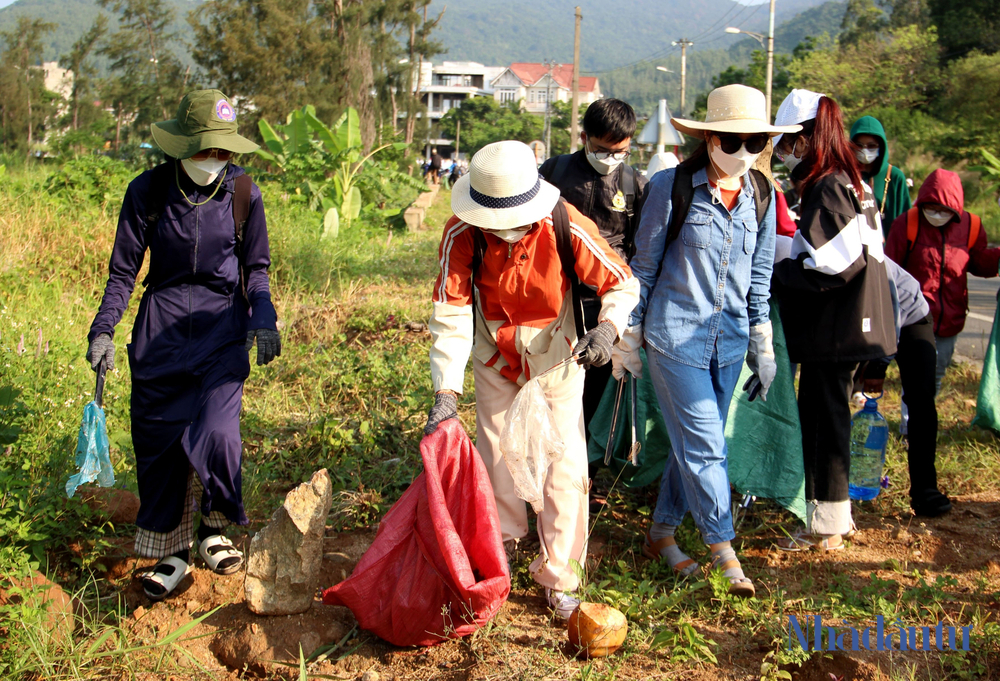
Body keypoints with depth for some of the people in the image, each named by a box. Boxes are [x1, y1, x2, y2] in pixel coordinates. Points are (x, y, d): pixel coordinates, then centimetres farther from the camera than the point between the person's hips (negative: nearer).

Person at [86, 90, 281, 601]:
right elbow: (124, 270, 2)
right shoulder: (147, 191, -4)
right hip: (161, 327, 1)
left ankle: (215, 526, 10)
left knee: (215, 429, -18)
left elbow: (256, 268, 6)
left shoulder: (242, 192, -3)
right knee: (157, 439, 2)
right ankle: (174, 550, 20)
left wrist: (264, 319, -10)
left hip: (222, 324, -1)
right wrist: (104, 329, -7)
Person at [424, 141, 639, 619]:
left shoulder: (567, 227, -28)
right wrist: (445, 389, -34)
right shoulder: (462, 234, -25)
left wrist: (608, 326, -38)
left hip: (556, 352, -2)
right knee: (494, 453, 13)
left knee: (564, 463, -4)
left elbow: (622, 283, -16)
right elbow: (451, 312, -24)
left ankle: (559, 577, 10)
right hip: (494, 352, 2)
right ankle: (502, 541, 41)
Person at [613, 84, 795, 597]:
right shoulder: (672, 187, -10)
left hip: (729, 340, 5)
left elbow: (759, 275, 12)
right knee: (704, 444, -6)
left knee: (694, 444, 11)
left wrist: (763, 346, 11)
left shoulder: (761, 195, 4)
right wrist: (628, 337, 1)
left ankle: (661, 534, 27)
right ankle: (722, 547, 8)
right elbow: (644, 264, -2)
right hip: (675, 336, -5)